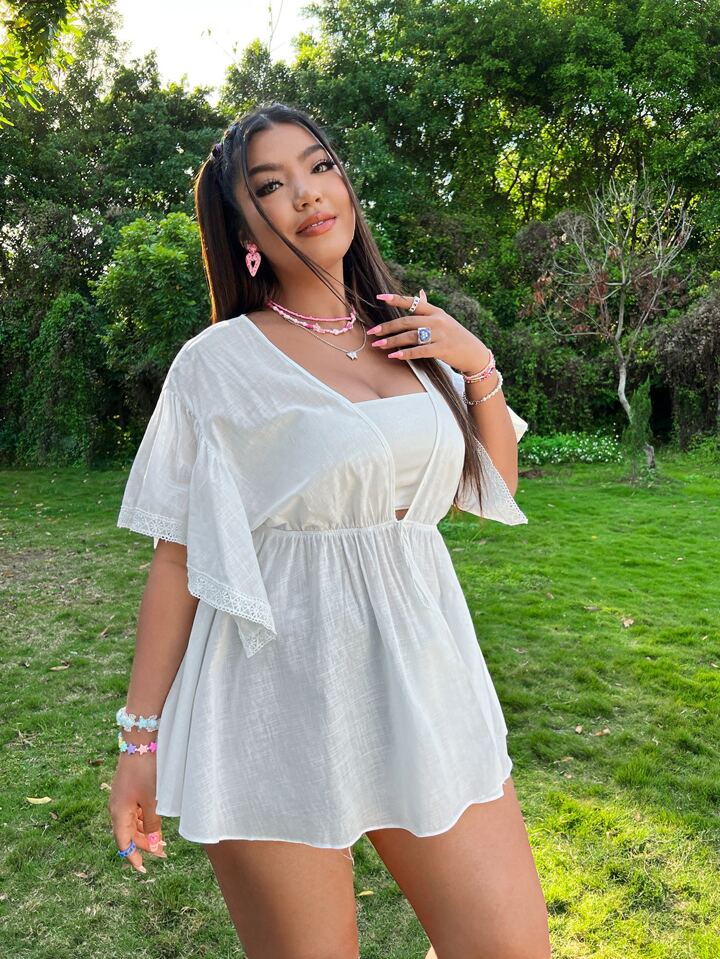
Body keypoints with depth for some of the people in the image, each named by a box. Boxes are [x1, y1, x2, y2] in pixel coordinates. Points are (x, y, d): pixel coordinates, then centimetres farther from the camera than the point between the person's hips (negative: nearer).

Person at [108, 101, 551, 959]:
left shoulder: (415, 339, 7)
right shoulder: (218, 364, -6)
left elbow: (495, 493, 13)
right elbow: (177, 559, -4)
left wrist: (479, 368, 0)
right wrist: (142, 735, -2)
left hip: (423, 680, 4)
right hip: (280, 699, -4)